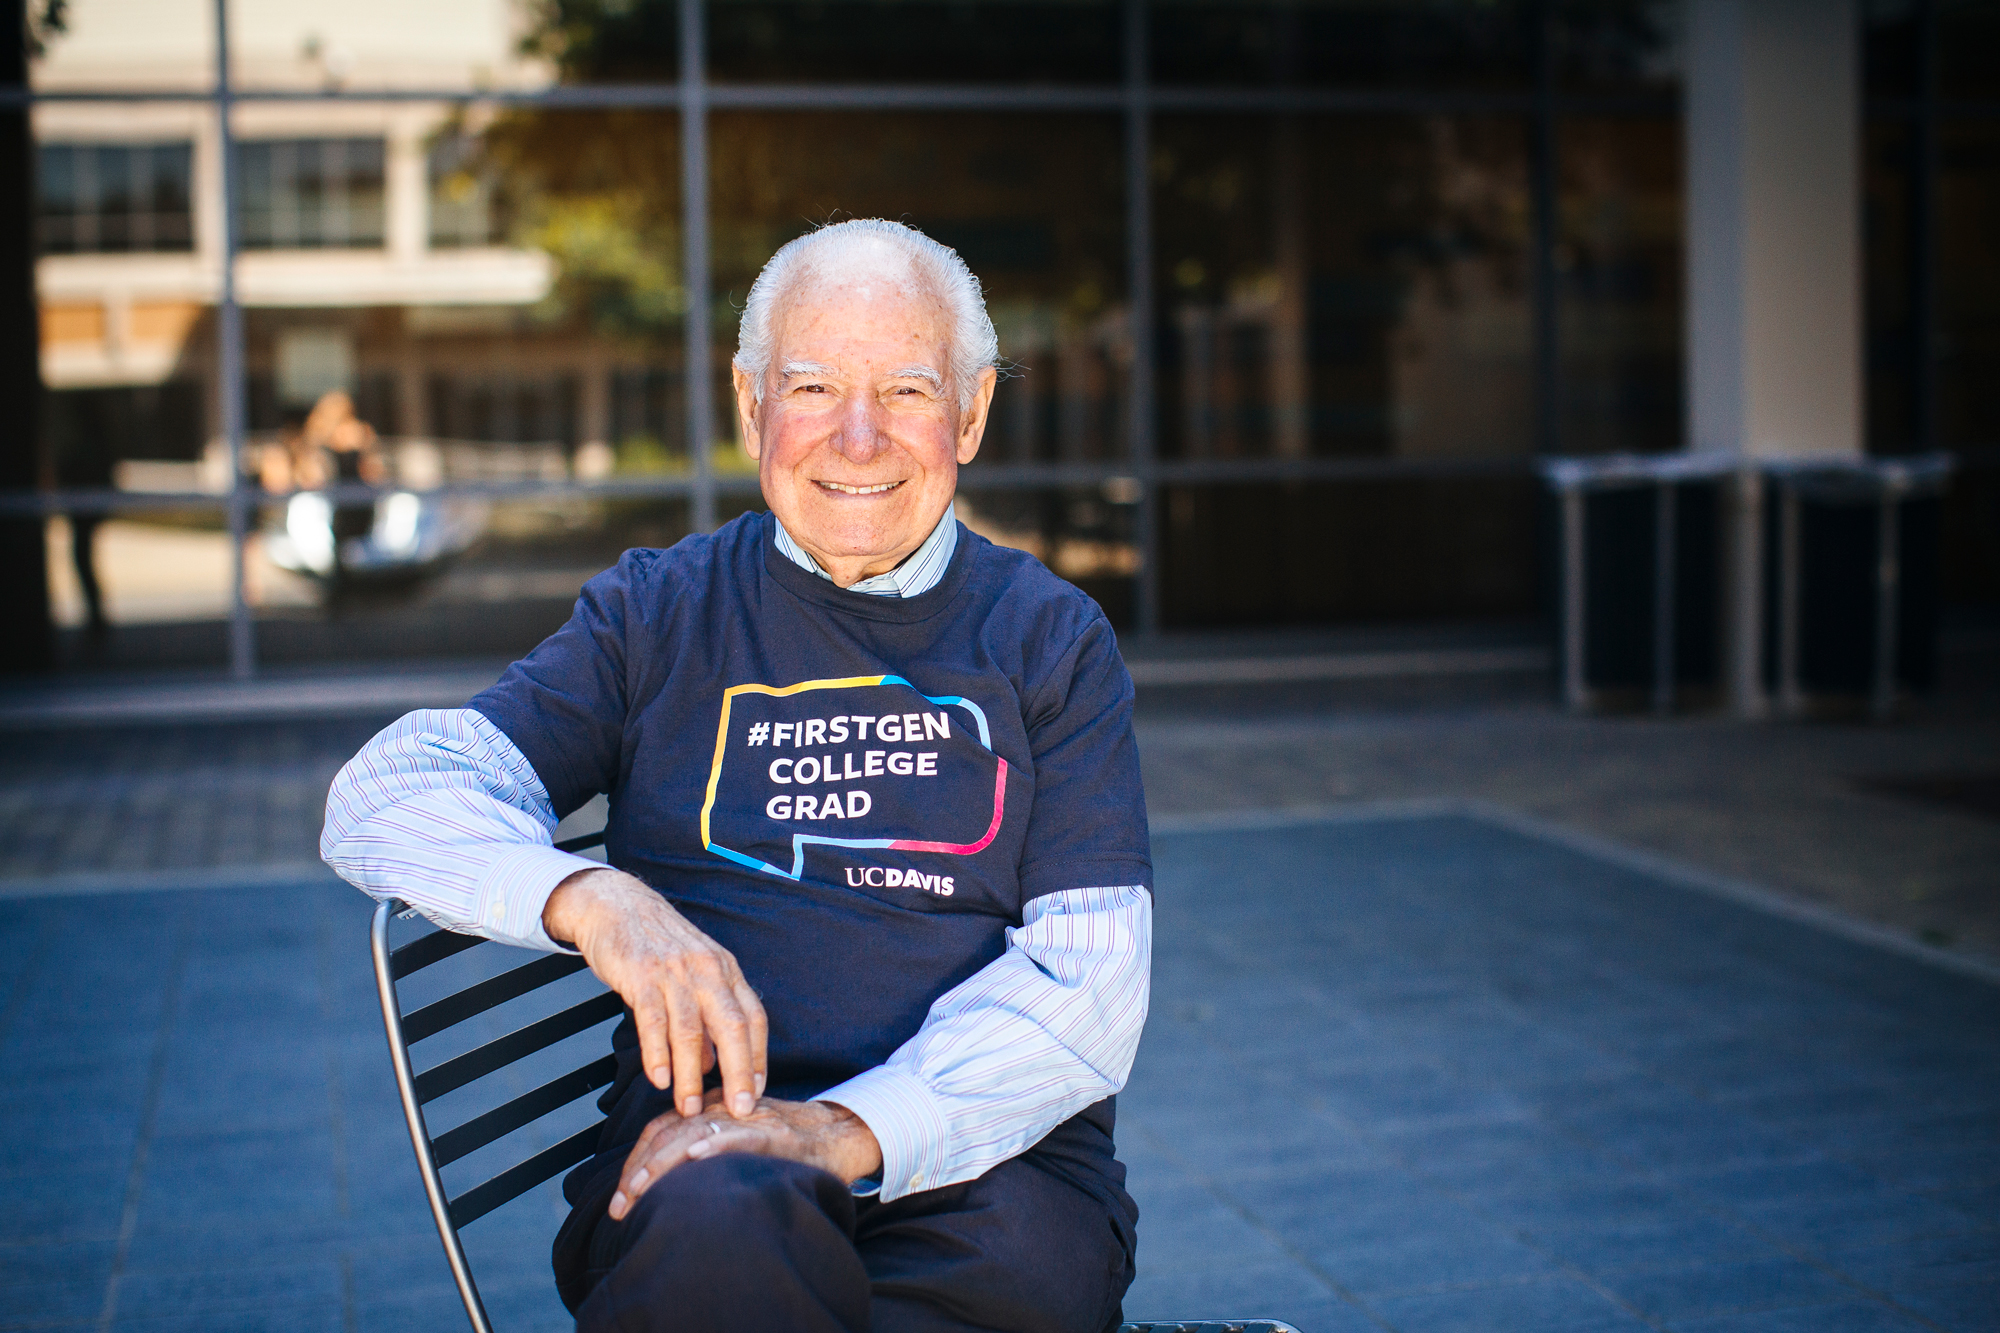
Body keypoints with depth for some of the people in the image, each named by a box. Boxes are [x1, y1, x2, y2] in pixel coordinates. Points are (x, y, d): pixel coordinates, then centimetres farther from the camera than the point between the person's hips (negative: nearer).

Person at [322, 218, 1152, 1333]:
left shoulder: (1053, 640, 12)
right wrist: (589, 897, -18)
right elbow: (388, 799, 3)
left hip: (992, 1158, 0)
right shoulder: (659, 616, 14)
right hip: (701, 1143, 0)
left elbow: (1089, 983, 0)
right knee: (724, 1223, -36)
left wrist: (849, 1129, -17)